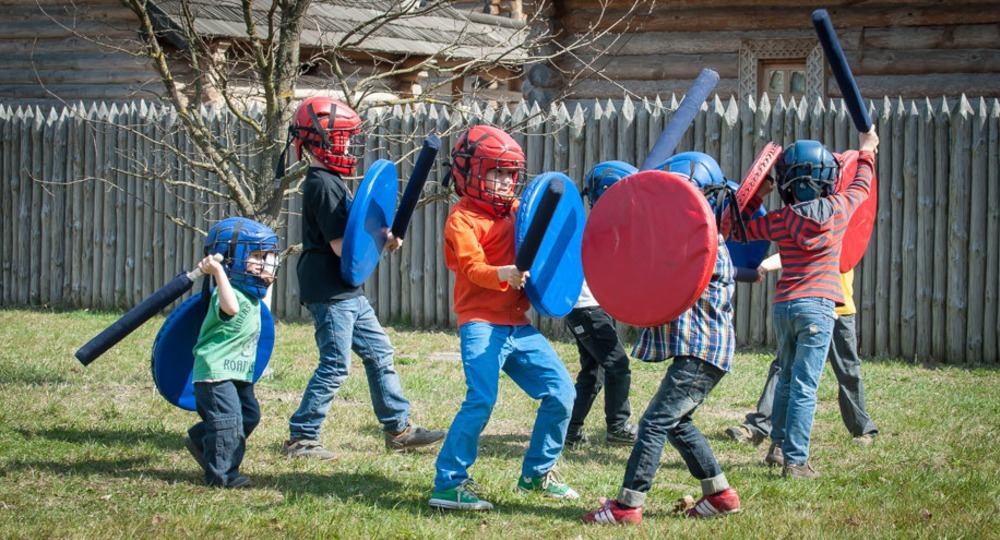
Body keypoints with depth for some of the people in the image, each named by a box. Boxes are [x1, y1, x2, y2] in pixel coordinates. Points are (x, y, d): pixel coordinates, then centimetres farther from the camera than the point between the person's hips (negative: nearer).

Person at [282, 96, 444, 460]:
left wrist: (381, 238, 3)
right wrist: (383, 240, -10)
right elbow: (341, 246, -22)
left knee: (379, 353, 13)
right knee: (335, 366, -5)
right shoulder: (324, 186, -17)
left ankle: (399, 428, 20)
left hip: (348, 293, 10)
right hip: (329, 293, -10)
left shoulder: (331, 182, 14)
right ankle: (300, 438, 2)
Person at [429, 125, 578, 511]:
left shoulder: (518, 211, 15)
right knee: (481, 400, -21)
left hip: (518, 326, 8)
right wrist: (503, 275, -41)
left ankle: (536, 473, 22)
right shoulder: (463, 219, -7)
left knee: (561, 392, 6)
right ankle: (448, 483, -12)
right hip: (482, 323, -8)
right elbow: (474, 268, -22)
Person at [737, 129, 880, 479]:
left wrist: (756, 197, 16)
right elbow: (861, 186, 19)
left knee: (787, 379, 22)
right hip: (818, 306, -3)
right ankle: (795, 460, -6)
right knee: (804, 387, -5)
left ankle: (778, 444, 29)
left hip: (784, 305, 3)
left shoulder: (781, 220, -1)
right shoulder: (839, 209, -2)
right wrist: (866, 151, 36)